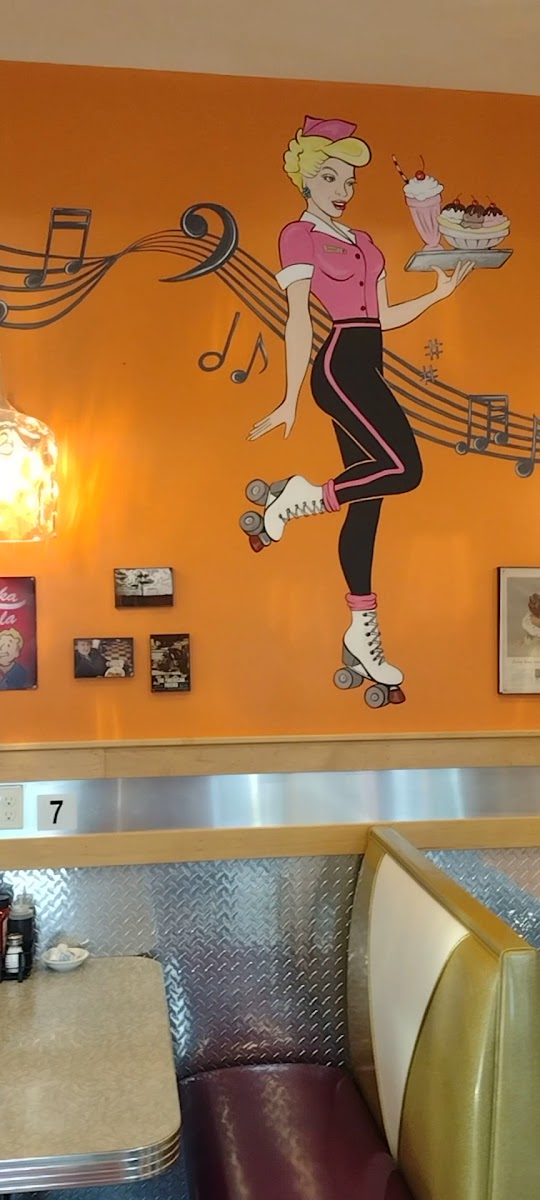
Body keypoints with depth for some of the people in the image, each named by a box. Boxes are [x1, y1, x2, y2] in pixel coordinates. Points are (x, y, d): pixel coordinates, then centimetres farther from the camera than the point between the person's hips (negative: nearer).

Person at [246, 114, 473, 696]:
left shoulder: (362, 242, 23)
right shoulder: (298, 234, 2)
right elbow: (299, 321, -7)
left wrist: (439, 293, 14)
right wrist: (290, 400, -11)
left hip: (367, 370, 8)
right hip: (339, 365, -7)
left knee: (366, 502, 4)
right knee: (404, 469, -22)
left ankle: (362, 635, 7)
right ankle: (299, 498, -4)